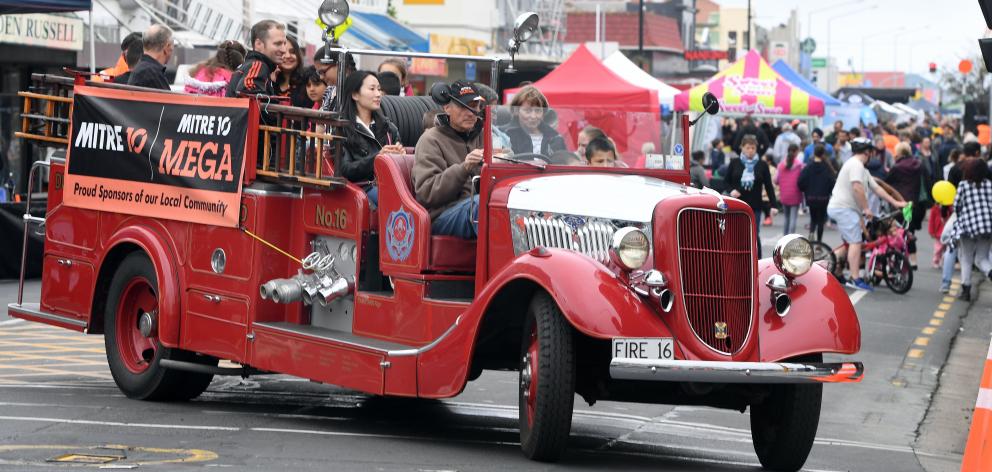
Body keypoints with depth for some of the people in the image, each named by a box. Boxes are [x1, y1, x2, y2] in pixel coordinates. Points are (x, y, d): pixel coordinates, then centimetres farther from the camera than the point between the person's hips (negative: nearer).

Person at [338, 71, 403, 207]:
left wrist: (400, 154, -3)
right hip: (364, 188, -5)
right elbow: (344, 170, -3)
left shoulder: (387, 127, 24)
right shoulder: (342, 129, 7)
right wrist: (376, 157, -14)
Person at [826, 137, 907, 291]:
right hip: (844, 208, -11)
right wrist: (866, 208, -19)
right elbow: (857, 188, -24)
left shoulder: (861, 168, 21)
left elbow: (876, 188, 21)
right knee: (856, 242, -13)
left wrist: (895, 202, 18)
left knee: (849, 243, 18)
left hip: (840, 208, 11)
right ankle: (855, 279, -15)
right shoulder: (856, 165, -13)